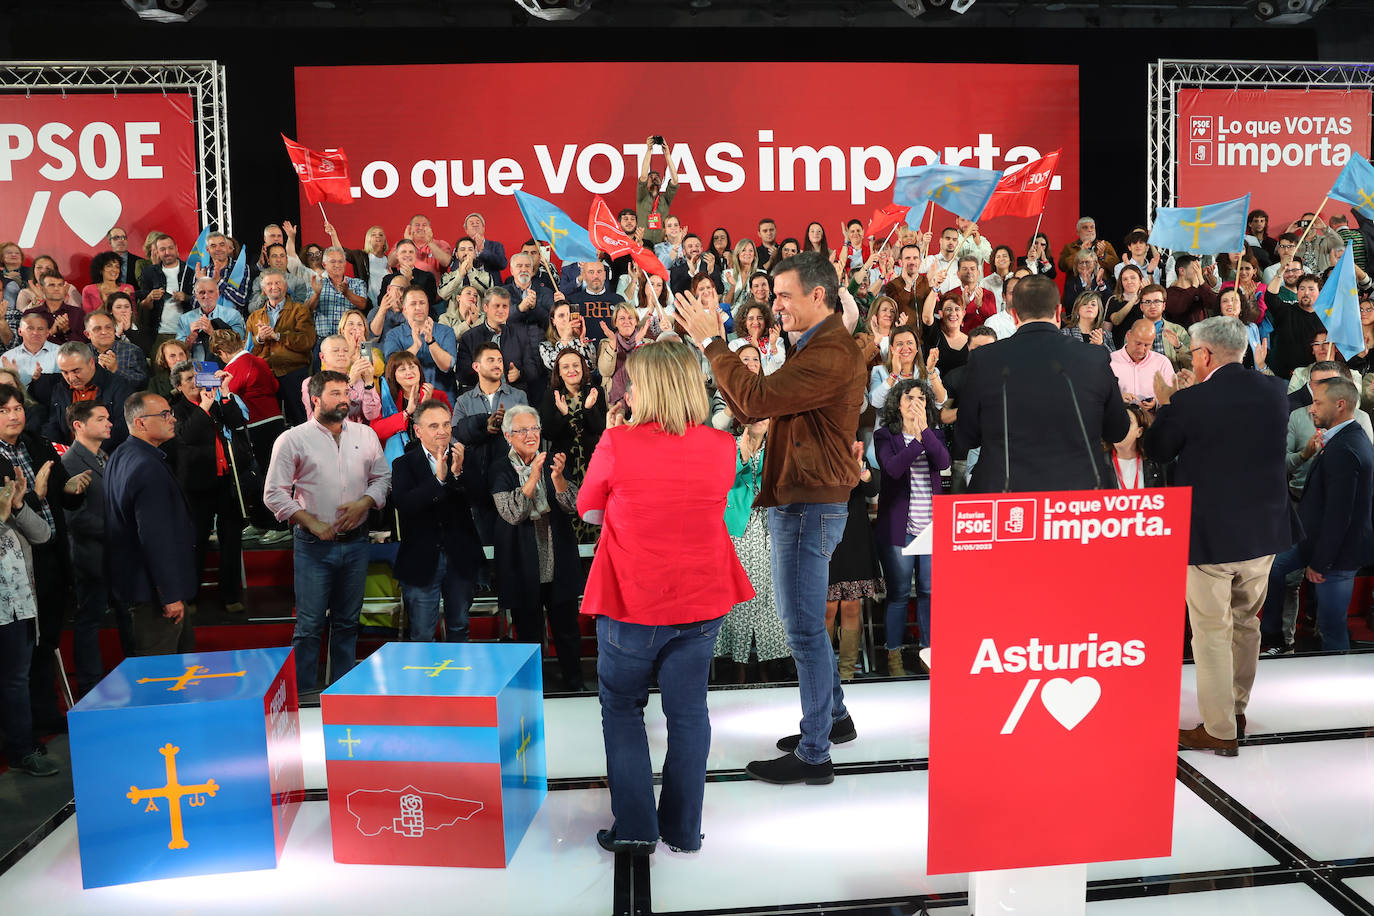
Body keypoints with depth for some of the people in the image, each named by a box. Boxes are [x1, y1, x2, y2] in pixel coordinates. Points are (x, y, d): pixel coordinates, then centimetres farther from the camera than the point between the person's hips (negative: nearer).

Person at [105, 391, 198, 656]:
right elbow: (156, 537, -27)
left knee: (184, 645, 20)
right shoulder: (147, 468, -23)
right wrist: (171, 595, -23)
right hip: (152, 590, -11)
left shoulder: (121, 456, 11)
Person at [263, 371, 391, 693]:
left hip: (356, 543, 4)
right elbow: (274, 494, -5)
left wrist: (364, 503, -7)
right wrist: (311, 522, -12)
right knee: (309, 625, -2)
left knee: (347, 622, 13)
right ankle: (303, 696, 9)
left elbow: (382, 477, 11)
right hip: (314, 546, -4)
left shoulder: (365, 435, 7)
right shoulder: (293, 439, -4)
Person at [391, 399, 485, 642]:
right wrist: (438, 479, -28)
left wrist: (458, 474, -23)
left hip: (460, 558, 2)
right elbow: (403, 504, -20)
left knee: (459, 628, 17)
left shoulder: (464, 458, 1)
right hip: (421, 560, -2)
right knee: (421, 636, 5)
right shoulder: (404, 464, -4)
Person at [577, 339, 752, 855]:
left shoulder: (617, 443, -14)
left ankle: (635, 827, 16)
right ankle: (683, 831, 22)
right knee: (688, 713, 14)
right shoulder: (721, 446, -5)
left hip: (630, 604, -2)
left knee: (622, 709, 16)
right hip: (700, 602, 3)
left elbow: (590, 512, 0)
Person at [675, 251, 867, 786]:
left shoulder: (832, 355, -18)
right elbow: (749, 411, 14)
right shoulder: (813, 349, 18)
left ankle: (814, 755, 7)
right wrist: (716, 347, 4)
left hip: (811, 506, -11)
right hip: (793, 501, 11)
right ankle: (832, 715, 36)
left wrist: (711, 342, -17)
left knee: (804, 628, -3)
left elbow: (757, 398, -27)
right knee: (802, 621, 20)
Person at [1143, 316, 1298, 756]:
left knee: (1212, 631, 4)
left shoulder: (1190, 401, -18)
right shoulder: (1275, 391, -1)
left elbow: (1157, 449, -3)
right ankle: (1236, 709, 35)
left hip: (1210, 533, -6)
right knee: (1246, 623, 20)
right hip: (1264, 529, 6)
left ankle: (1219, 730, 11)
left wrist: (1165, 404, 12)